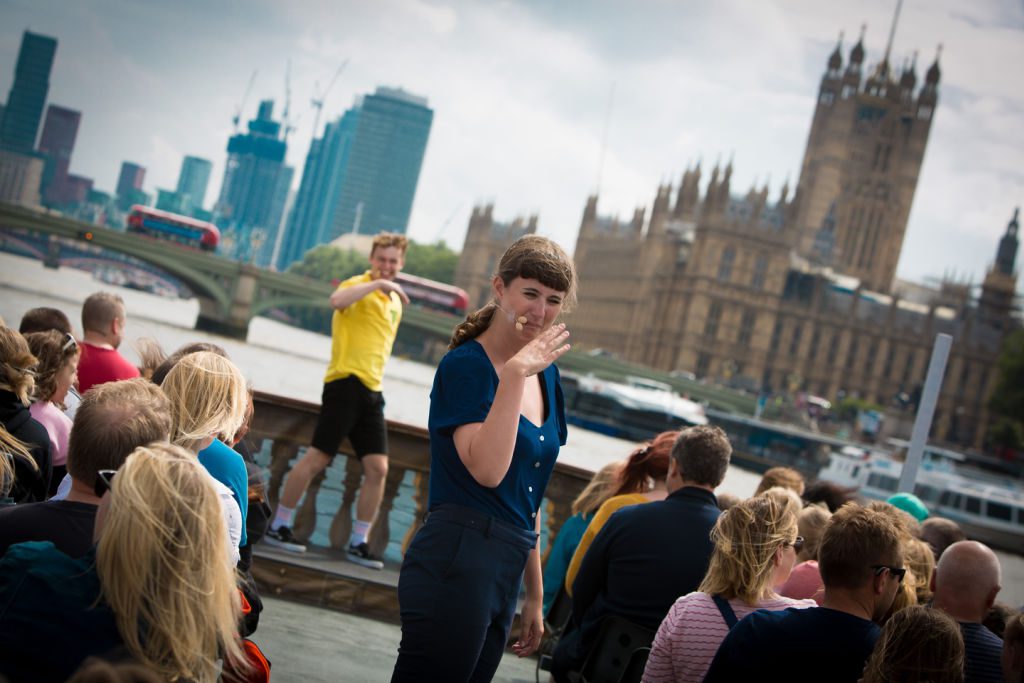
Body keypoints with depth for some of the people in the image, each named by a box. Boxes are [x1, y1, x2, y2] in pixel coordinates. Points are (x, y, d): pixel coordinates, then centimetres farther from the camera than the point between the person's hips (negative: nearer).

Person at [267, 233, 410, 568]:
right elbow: (337, 300, -29)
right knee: (317, 458, -6)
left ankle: (358, 543, 7)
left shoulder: (394, 302, 20)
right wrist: (377, 283, -29)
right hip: (346, 382, -7)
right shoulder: (359, 285, -4)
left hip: (372, 390, 7)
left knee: (378, 468, 0)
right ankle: (278, 527, 6)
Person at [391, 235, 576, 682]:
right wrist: (515, 373, -24)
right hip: (456, 565, -8)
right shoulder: (466, 365, -8)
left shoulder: (545, 373, 14)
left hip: (505, 576, 8)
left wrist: (535, 595, 22)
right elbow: (488, 470, -23)